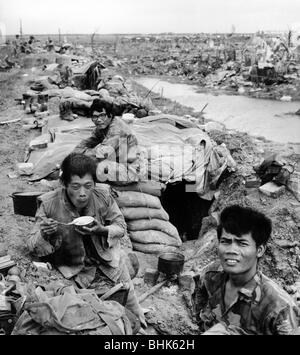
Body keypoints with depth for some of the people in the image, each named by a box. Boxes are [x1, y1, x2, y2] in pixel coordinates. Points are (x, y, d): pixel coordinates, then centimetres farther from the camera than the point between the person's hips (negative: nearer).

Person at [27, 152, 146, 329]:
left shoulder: (104, 196, -21)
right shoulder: (49, 204, -24)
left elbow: (121, 226, -8)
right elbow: (33, 245, -15)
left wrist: (102, 230, -30)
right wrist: (44, 234, -39)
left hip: (109, 261, 3)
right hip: (76, 269, -2)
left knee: (129, 299, 22)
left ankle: (139, 318, 54)